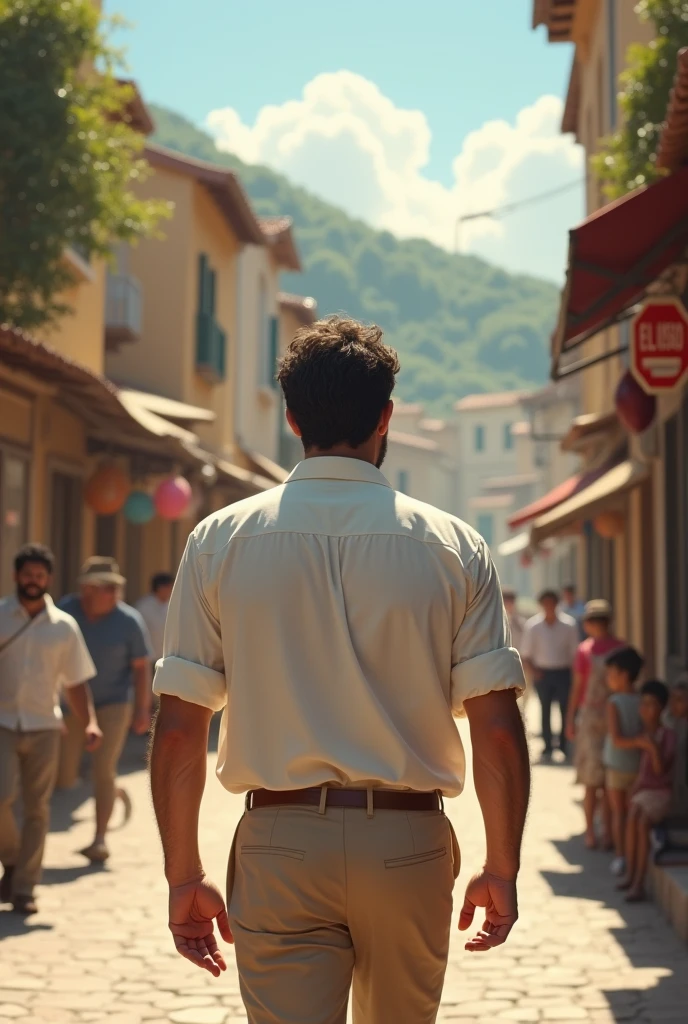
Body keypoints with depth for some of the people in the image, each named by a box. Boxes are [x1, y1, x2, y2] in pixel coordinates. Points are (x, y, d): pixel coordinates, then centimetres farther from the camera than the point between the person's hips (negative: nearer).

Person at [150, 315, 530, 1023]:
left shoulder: (219, 541, -1)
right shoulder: (455, 547, -1)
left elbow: (178, 728, -3)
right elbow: (497, 727, -5)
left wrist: (184, 874, 6)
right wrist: (502, 870, 6)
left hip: (279, 842, -1)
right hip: (410, 846, 1)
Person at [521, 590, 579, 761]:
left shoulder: (569, 624, -3)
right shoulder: (533, 625, -2)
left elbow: (574, 651, 1)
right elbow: (526, 653, 3)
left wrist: (574, 671, -7)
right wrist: (532, 670, -11)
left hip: (563, 672, 0)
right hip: (542, 673, 0)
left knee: (566, 709, 0)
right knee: (545, 710, 6)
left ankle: (564, 746, 10)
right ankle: (547, 747, 12)